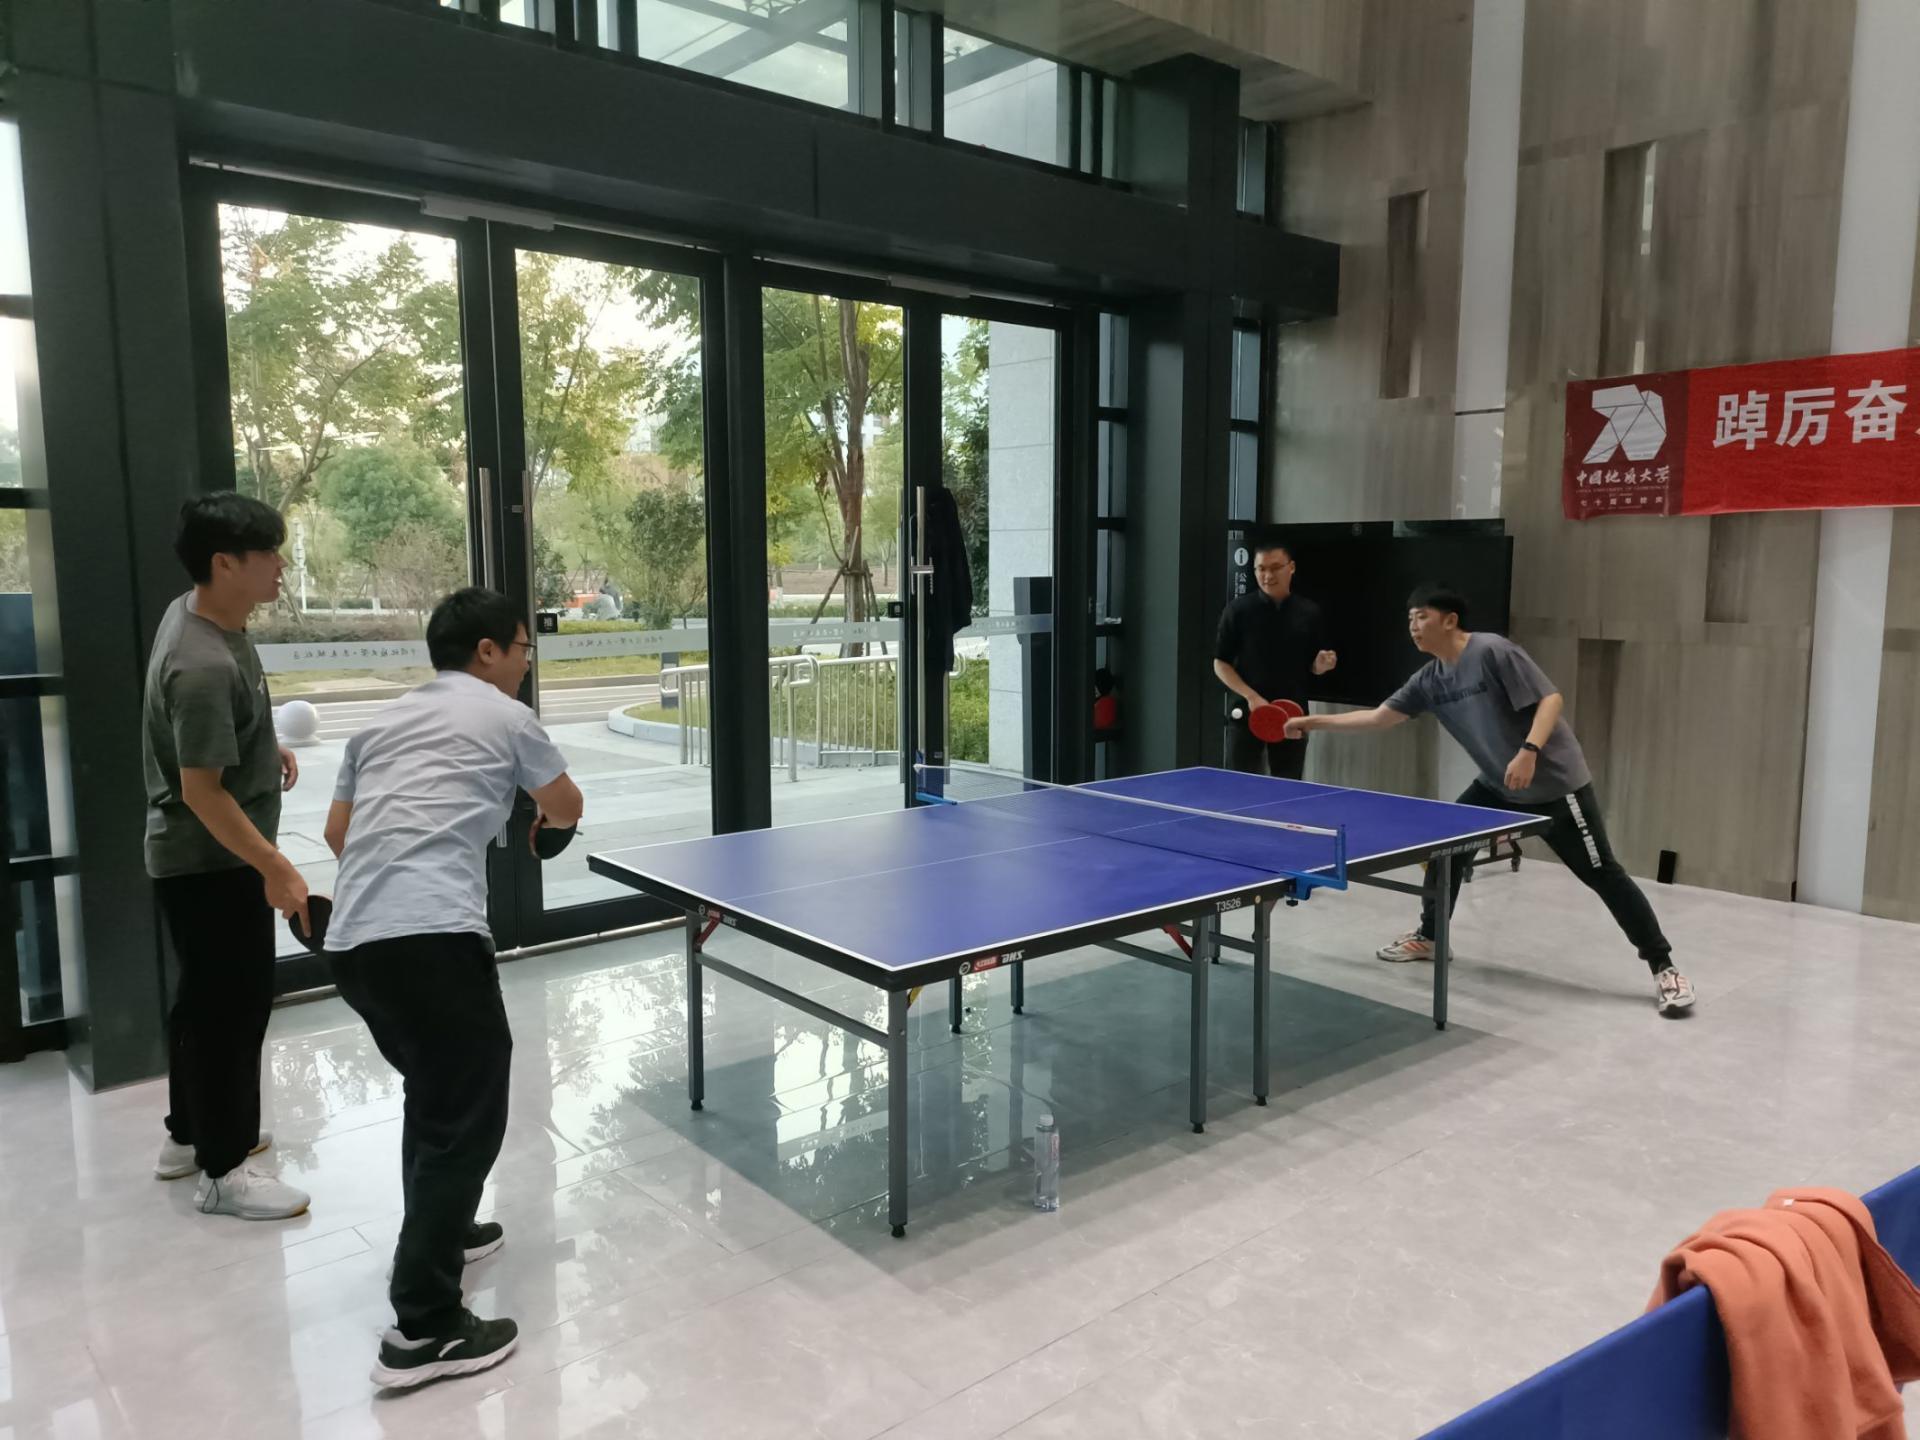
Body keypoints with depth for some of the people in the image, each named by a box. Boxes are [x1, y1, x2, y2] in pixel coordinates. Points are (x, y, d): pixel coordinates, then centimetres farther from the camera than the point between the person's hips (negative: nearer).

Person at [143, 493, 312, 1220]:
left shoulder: (194, 611, 1)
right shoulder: (204, 666, -30)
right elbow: (201, 790, -28)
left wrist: (265, 746, 13)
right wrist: (276, 868, -25)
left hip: (202, 857, 10)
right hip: (211, 862, -10)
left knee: (205, 997, 21)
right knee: (232, 1003, 1)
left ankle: (190, 1134, 37)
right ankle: (222, 1171, 15)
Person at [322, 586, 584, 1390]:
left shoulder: (382, 722, 23)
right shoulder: (504, 716, 6)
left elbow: (336, 833, 26)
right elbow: (568, 810, 19)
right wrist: (540, 819, 42)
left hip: (350, 942, 8)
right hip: (432, 938, -8)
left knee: (436, 1086, 27)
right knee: (468, 1113, -4)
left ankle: (439, 1230, 41)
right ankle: (422, 1329, -4)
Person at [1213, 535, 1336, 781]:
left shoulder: (1310, 613, 4)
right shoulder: (1238, 609, -4)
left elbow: (1313, 666, 12)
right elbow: (1220, 663, -3)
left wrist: (1322, 665, -12)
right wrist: (1251, 696, -14)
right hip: (1246, 714, -2)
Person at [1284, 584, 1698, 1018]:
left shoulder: (1493, 651, -21)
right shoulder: (1429, 679, 1)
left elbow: (1551, 699, -23)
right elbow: (1379, 716, 6)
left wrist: (1529, 751, -37)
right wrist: (1316, 721, 1)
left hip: (1556, 784, -7)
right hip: (1499, 785, 7)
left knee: (1601, 873, -4)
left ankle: (1663, 968, 7)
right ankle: (1428, 938, 23)